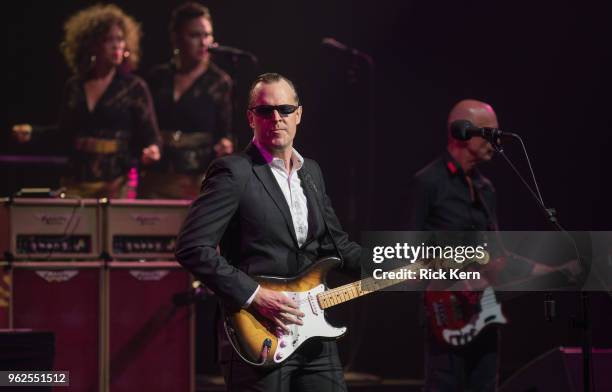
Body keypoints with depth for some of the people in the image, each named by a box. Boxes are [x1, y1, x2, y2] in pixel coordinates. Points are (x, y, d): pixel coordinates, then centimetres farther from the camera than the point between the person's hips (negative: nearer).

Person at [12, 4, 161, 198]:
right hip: (77, 182, 3)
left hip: (118, 183, -3)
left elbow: (150, 136, -3)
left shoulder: (134, 87, -1)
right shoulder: (74, 86, 10)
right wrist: (33, 133, 6)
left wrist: (152, 149, -24)